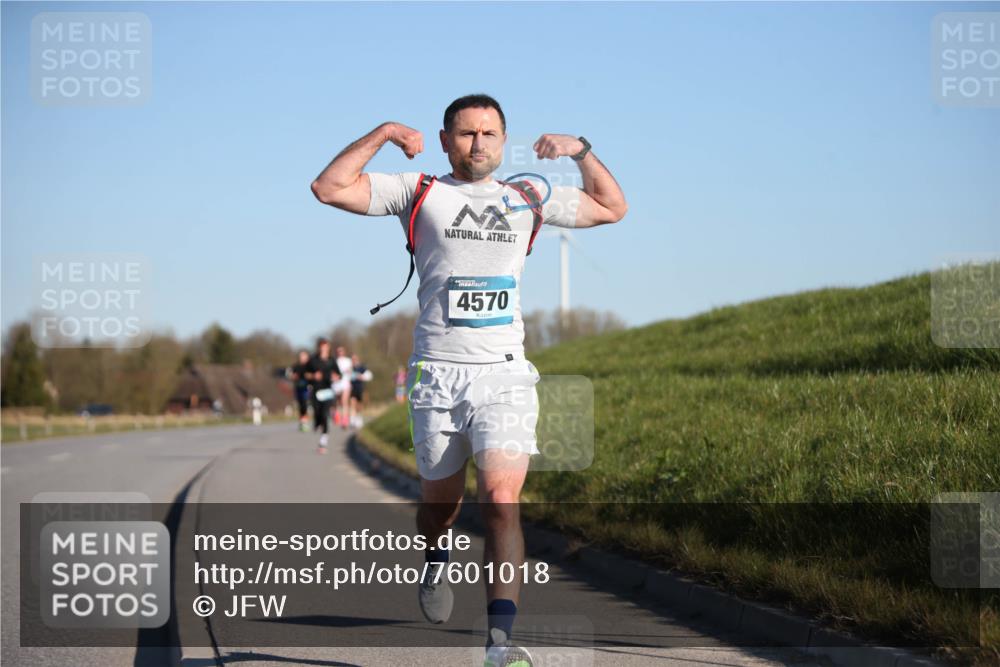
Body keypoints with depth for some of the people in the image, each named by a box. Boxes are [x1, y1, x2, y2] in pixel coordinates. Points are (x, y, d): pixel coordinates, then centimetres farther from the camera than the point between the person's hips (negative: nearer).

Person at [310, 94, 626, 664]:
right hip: (437, 375, 0)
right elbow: (330, 188, 0)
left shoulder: (527, 199, 14)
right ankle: (436, 565, 46)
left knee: (502, 501, -16)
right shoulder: (421, 192, 7)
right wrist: (383, 134, -5)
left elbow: (612, 208, 23)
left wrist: (580, 150, 8)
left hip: (505, 374, 0)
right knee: (441, 499, 10)